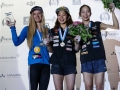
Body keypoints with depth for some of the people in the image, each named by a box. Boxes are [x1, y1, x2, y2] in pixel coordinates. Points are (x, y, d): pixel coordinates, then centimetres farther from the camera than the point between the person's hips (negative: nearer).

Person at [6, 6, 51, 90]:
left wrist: (48, 44, -7)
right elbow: (17, 42, -7)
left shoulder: (47, 30, 11)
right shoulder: (27, 29, 5)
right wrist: (13, 28, -10)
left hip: (45, 63, 3)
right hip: (34, 63, -3)